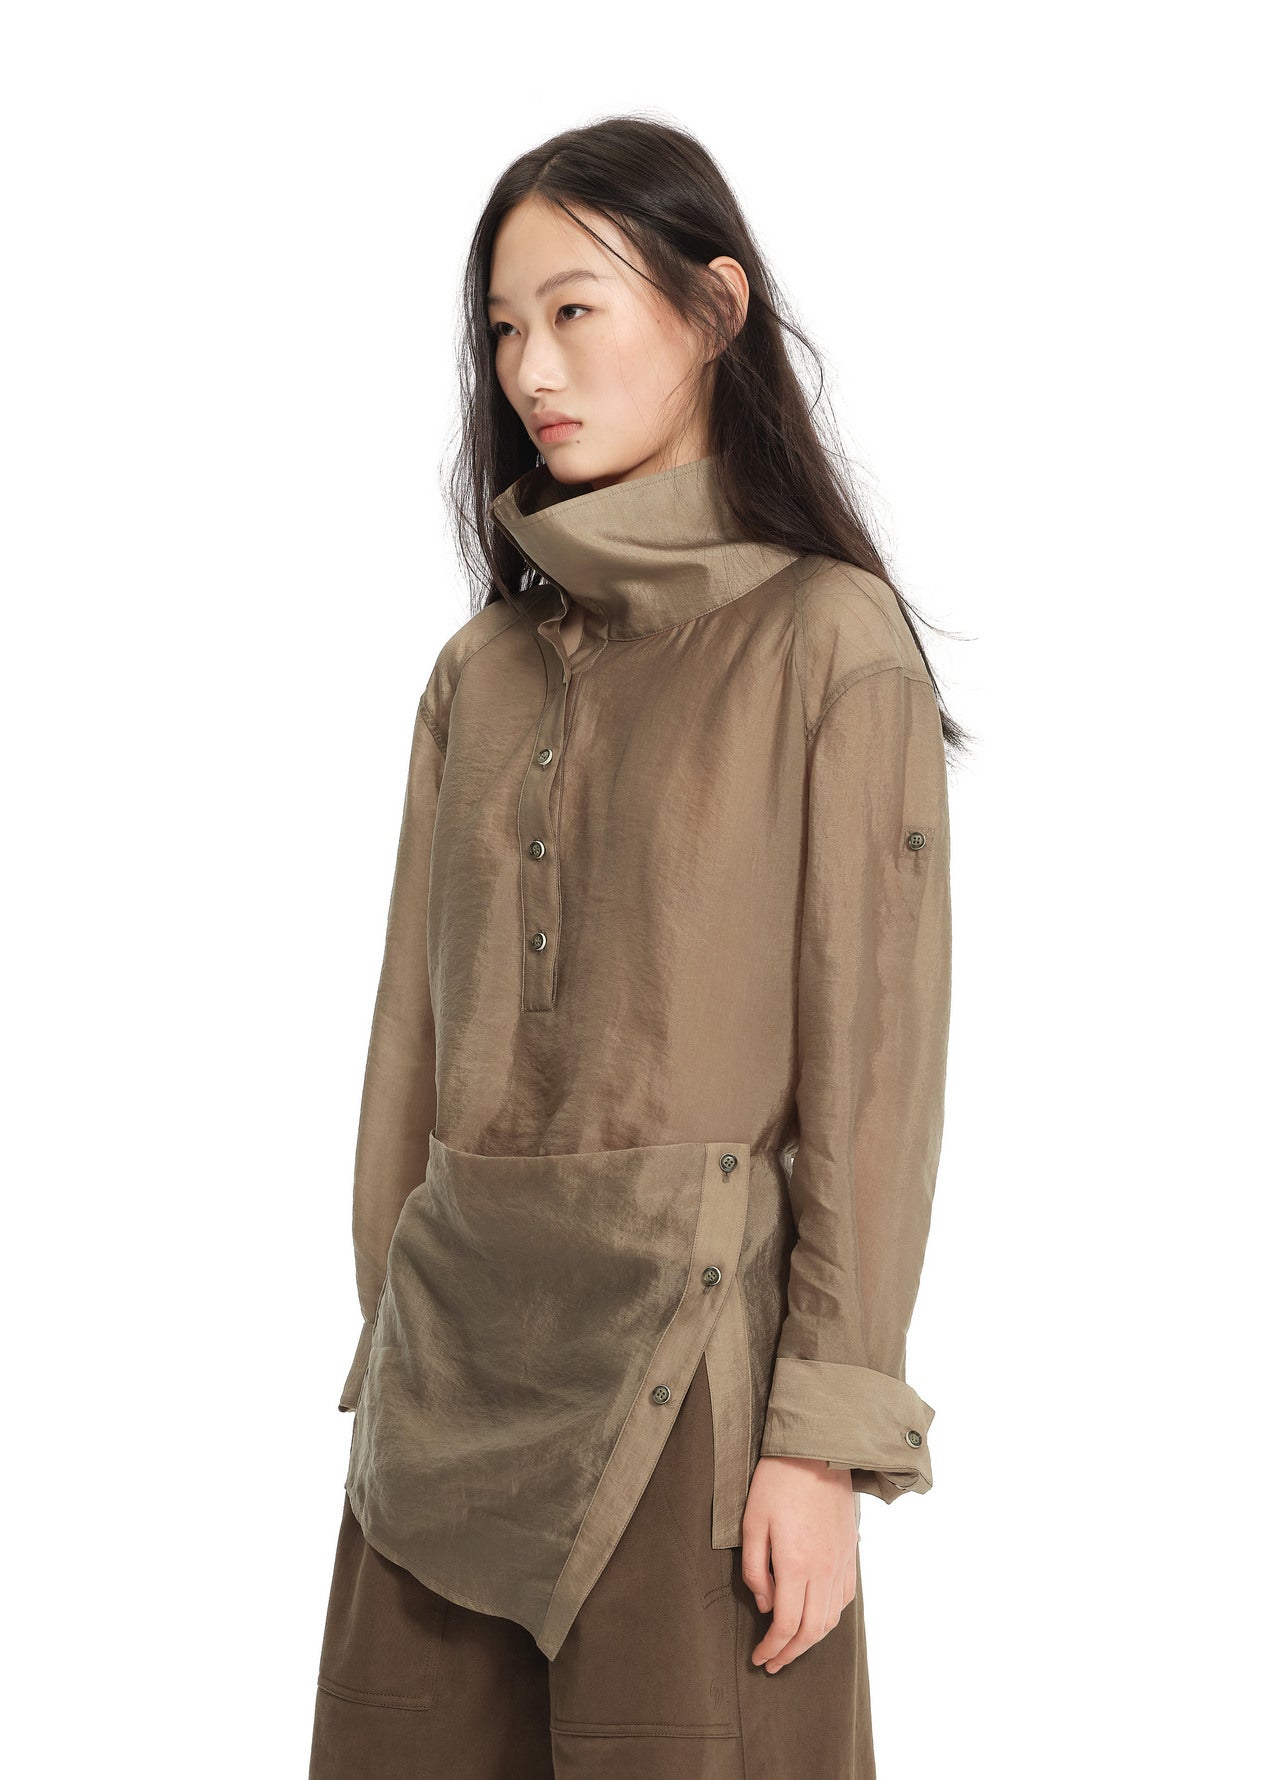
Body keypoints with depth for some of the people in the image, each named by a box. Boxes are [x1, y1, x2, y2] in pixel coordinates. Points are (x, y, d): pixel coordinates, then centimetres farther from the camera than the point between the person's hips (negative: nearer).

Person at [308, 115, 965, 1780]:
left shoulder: (825, 639, -5)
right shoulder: (483, 669, 11)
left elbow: (876, 1053, -8)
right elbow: (417, 1023, 13)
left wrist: (825, 1435, -12)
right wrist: (393, 1349, 9)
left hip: (688, 1348, -5)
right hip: (456, 1355, 5)